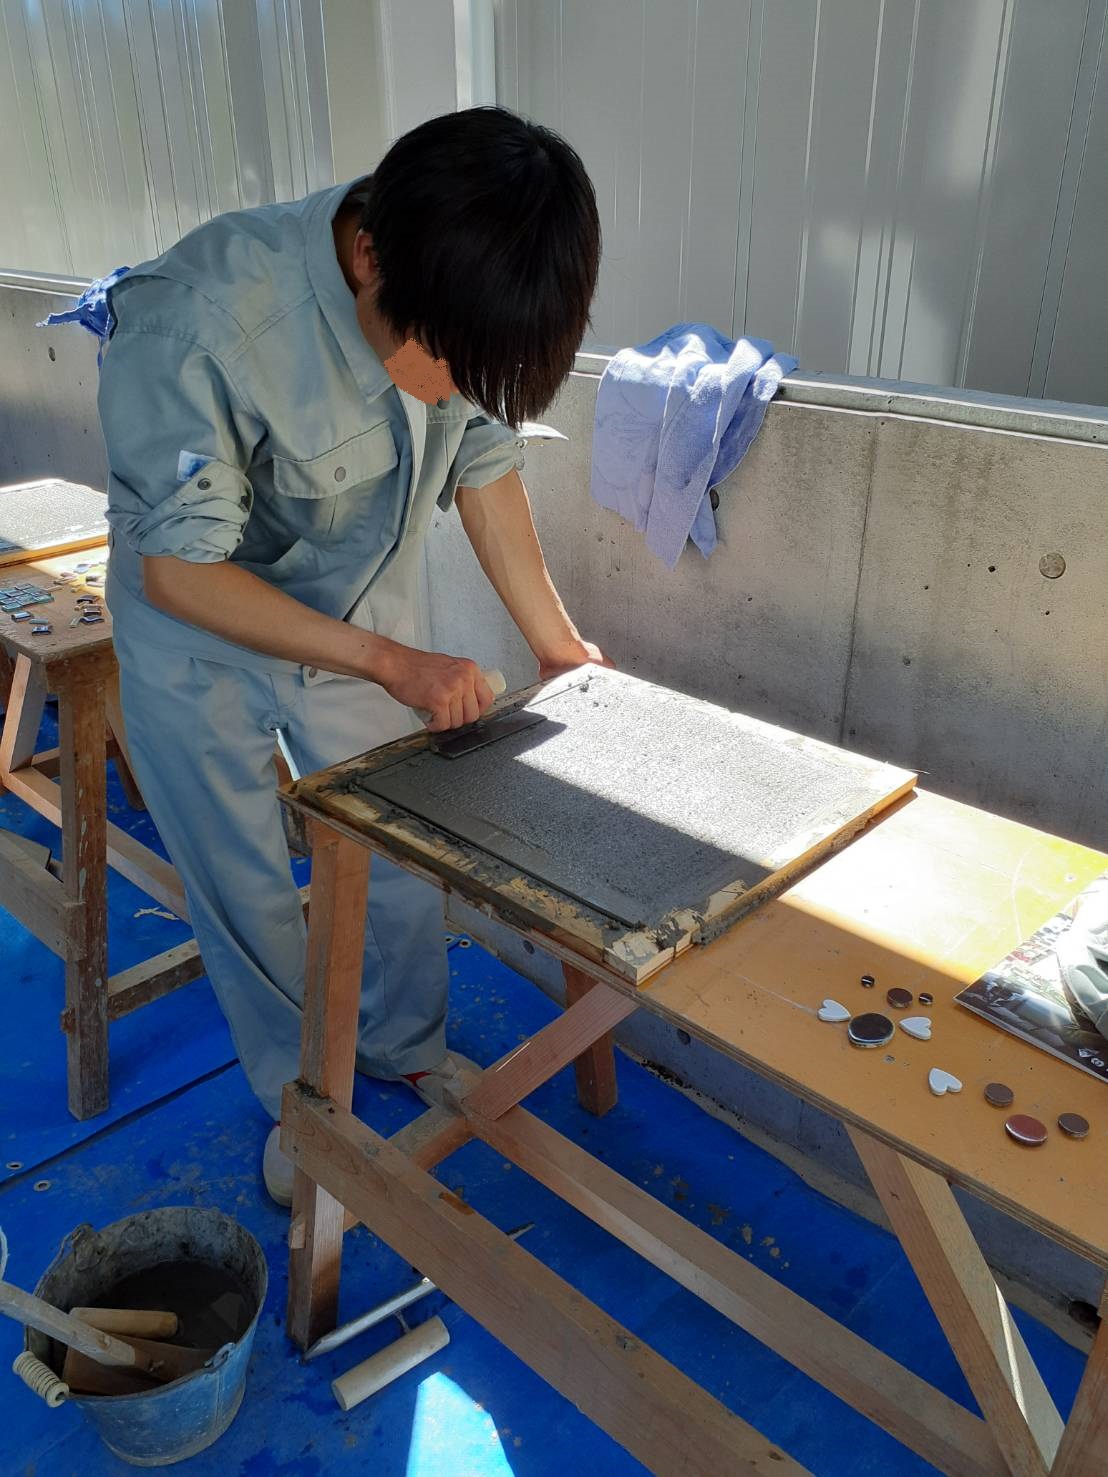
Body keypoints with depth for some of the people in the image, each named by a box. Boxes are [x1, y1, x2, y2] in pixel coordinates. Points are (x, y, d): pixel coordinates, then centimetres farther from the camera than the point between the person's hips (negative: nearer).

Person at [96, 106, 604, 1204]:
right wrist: (392, 663, -28)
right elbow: (180, 568, -27)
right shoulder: (200, 318, -37)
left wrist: (558, 644, 0)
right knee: (245, 888, 8)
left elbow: (487, 468, -3)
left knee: (403, 845, 12)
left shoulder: (461, 310, -21)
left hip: (361, 606, 4)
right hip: (198, 626, -3)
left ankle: (406, 1047, 39)